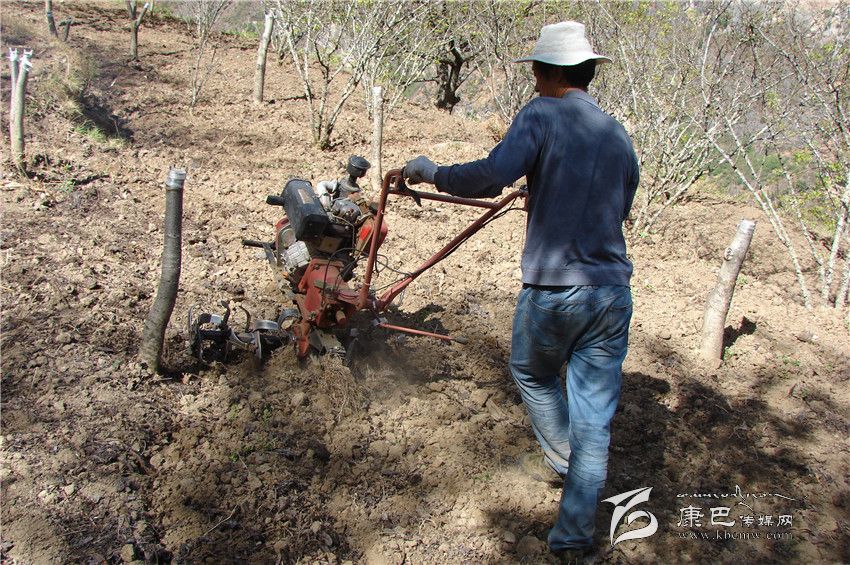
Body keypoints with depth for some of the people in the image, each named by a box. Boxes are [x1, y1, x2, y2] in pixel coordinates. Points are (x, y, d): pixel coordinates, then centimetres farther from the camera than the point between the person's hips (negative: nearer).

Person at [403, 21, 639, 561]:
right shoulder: (619, 136, 11)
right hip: (613, 294, 5)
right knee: (593, 419, 11)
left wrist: (431, 171, -9)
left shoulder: (542, 115, -7)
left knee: (534, 376, 27)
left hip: (551, 291, -4)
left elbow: (493, 174, -24)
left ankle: (566, 461, 43)